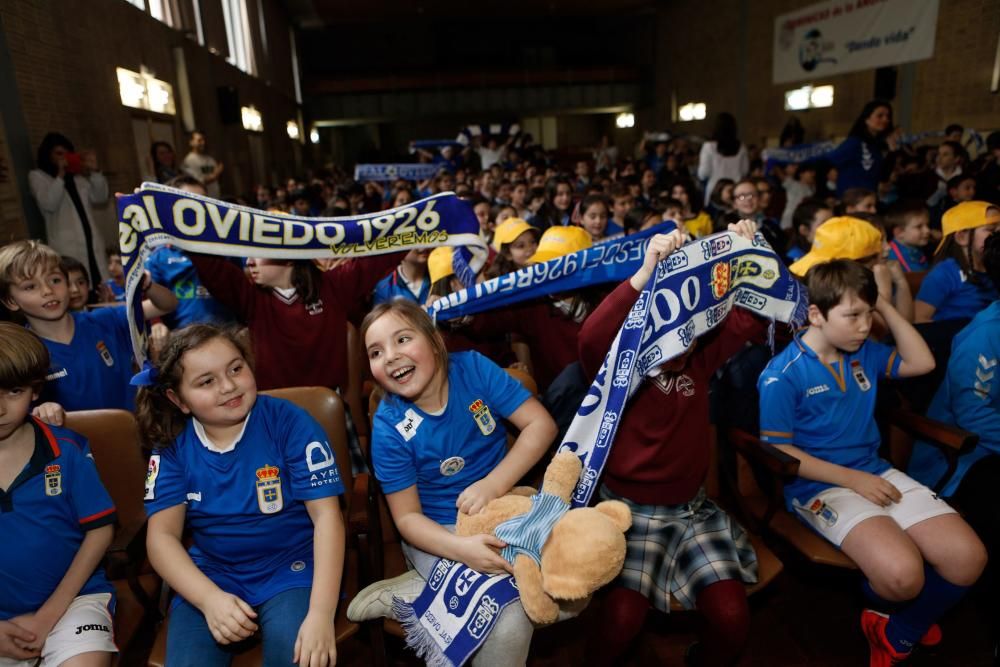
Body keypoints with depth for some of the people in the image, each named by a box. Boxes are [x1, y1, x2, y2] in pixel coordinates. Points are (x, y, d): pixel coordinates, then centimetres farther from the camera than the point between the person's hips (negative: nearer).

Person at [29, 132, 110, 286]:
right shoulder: (37, 176, 9)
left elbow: (100, 197, 9)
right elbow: (49, 204, -8)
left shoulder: (78, 175, 19)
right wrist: (60, 175, -11)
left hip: (92, 241, 4)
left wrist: (94, 172, -3)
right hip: (67, 246, -4)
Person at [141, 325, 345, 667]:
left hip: (292, 568, -3)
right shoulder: (171, 445, -3)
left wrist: (321, 613, -25)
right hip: (210, 576, 3)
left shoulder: (289, 422, -14)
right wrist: (210, 598, -23)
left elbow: (326, 514, -16)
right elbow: (161, 535, -5)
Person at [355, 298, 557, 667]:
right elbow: (407, 516, -11)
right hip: (439, 533, -4)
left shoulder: (473, 368, -13)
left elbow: (541, 424, -12)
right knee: (509, 620, -24)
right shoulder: (390, 427, -15)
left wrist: (494, 485, -23)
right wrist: (461, 548, -29)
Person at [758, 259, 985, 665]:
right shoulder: (782, 375, -12)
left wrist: (886, 308, 6)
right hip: (819, 486, -7)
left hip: (876, 473, 7)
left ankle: (900, 633, 16)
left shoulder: (864, 353, 10)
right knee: (903, 572, -27)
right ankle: (880, 606, 14)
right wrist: (852, 479, -16)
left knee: (968, 558, -9)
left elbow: (922, 362, 16)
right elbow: (777, 452, -12)